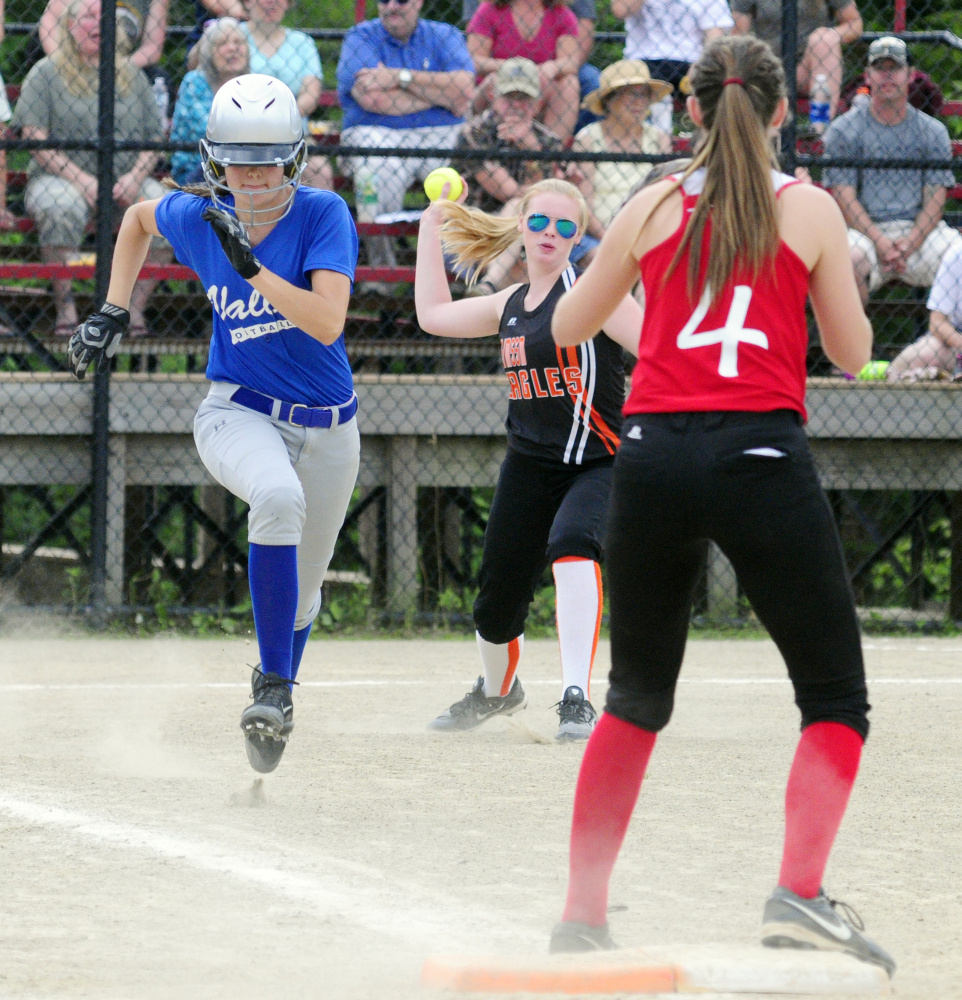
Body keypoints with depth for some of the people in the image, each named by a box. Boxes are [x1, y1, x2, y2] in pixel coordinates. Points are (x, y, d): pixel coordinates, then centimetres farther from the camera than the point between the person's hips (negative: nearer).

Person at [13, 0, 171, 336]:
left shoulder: (130, 74, 17)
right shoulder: (47, 73, 5)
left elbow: (154, 137, 12)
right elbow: (34, 137, -5)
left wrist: (136, 176, -9)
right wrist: (81, 180, -17)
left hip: (125, 181, 3)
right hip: (61, 177, -3)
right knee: (61, 209, -38)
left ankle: (136, 308, -20)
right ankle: (65, 306, -27)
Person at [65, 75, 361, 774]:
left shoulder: (323, 215, -15)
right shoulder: (197, 218, -6)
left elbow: (328, 322, -27)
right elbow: (138, 217, 18)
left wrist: (250, 265, -34)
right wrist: (113, 310, 11)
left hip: (326, 427, 1)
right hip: (238, 412, -1)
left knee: (301, 592, 13)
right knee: (279, 497, -36)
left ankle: (273, 708, 42)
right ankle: (274, 688, -30)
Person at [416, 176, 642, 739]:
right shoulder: (510, 306, 12)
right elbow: (434, 314, 25)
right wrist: (432, 226, 28)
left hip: (599, 465, -6)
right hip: (529, 465, 6)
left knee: (573, 544, -37)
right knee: (497, 606, 9)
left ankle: (576, 699, -39)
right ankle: (498, 691, 42)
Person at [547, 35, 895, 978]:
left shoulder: (652, 207, 9)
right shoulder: (810, 210, 4)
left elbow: (566, 327, 19)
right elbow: (852, 351, 11)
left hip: (653, 451, 3)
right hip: (762, 457, -3)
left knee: (636, 697, 20)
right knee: (836, 701, 4)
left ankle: (581, 911, 18)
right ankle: (798, 892, -18)